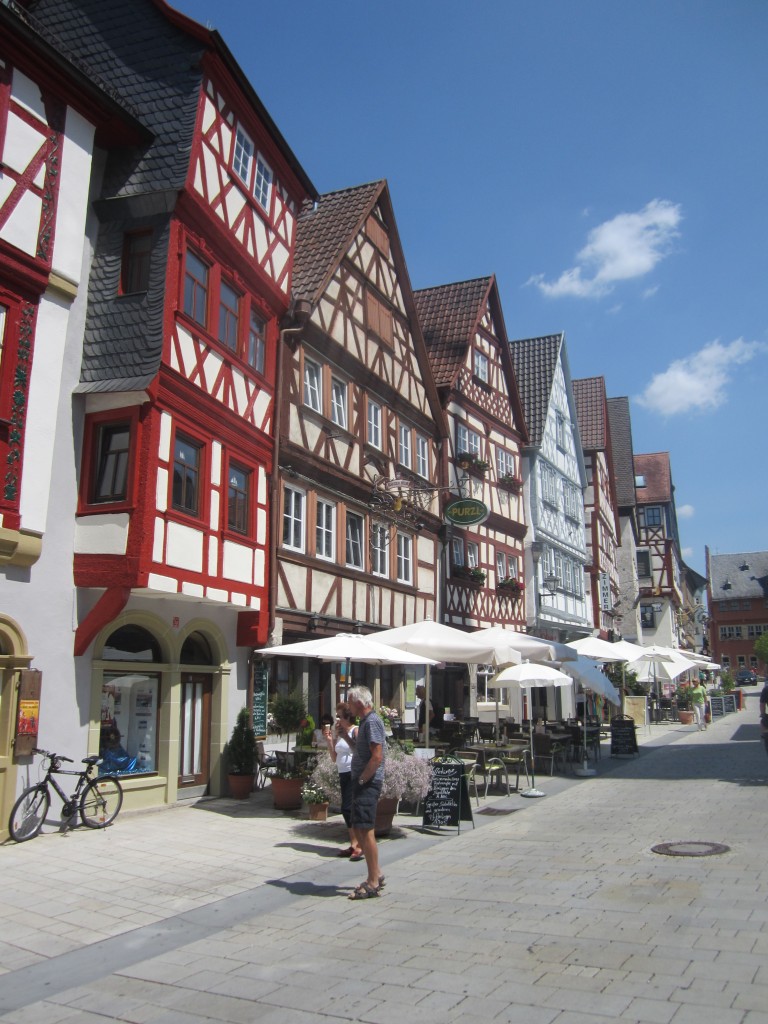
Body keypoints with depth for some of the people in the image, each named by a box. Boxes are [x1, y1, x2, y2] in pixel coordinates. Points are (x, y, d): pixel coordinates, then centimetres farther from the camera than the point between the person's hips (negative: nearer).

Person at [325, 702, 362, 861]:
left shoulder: (355, 730, -7)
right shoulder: (338, 733, 14)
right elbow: (334, 758, 15)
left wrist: (346, 736, -23)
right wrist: (329, 742, 3)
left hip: (354, 774, -8)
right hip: (343, 774, 8)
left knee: (349, 808, -12)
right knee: (347, 810, 9)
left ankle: (359, 845, -5)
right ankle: (354, 845, 16)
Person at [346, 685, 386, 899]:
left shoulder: (372, 722, -15)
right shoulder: (365, 721, 16)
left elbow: (377, 756, -22)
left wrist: (361, 779, -17)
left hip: (368, 783, -11)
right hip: (362, 783, 11)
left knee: (365, 830, -7)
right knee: (359, 830, 15)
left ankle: (373, 883, -1)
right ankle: (375, 875, 24)